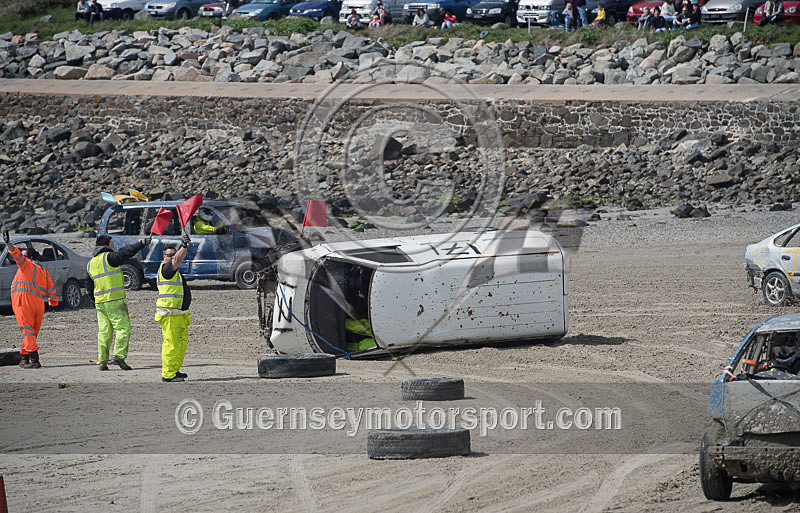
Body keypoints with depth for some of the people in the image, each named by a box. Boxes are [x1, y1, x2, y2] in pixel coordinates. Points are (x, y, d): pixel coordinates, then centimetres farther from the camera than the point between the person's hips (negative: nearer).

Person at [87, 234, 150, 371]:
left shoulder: (90, 264, 16)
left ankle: (102, 361, 7)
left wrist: (95, 303, 28)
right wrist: (142, 243, -11)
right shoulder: (109, 257, -7)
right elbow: (126, 253, -16)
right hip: (115, 300, -7)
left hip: (99, 302, 7)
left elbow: (90, 287, 21)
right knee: (123, 328, -6)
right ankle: (119, 355, -20)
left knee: (104, 331, 9)